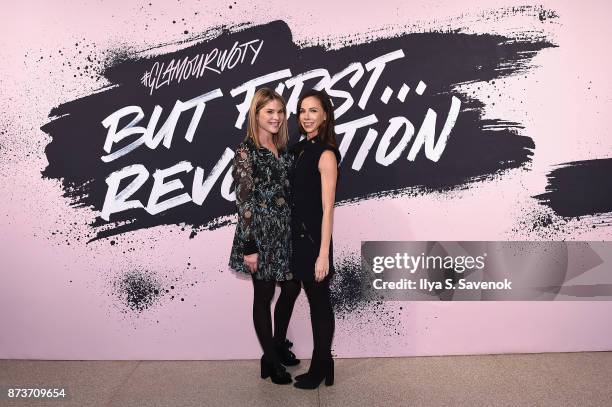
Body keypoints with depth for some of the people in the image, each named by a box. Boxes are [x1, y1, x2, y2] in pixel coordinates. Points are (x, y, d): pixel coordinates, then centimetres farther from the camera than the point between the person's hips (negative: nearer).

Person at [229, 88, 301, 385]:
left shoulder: (283, 149, 9)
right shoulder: (246, 151, -11)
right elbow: (244, 201, -15)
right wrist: (249, 247, -16)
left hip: (286, 232, 7)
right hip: (261, 234, -7)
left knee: (292, 287, 16)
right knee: (264, 296, 7)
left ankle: (279, 345, 40)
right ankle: (270, 360, 26)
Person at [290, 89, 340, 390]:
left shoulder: (325, 154, -13)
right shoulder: (299, 148, 9)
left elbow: (327, 209, -17)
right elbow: (294, 196, 10)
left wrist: (324, 254, -18)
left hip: (314, 237, -7)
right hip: (297, 235, 7)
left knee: (320, 303, 7)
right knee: (314, 301, 16)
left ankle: (320, 368, 24)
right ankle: (323, 364, 31)